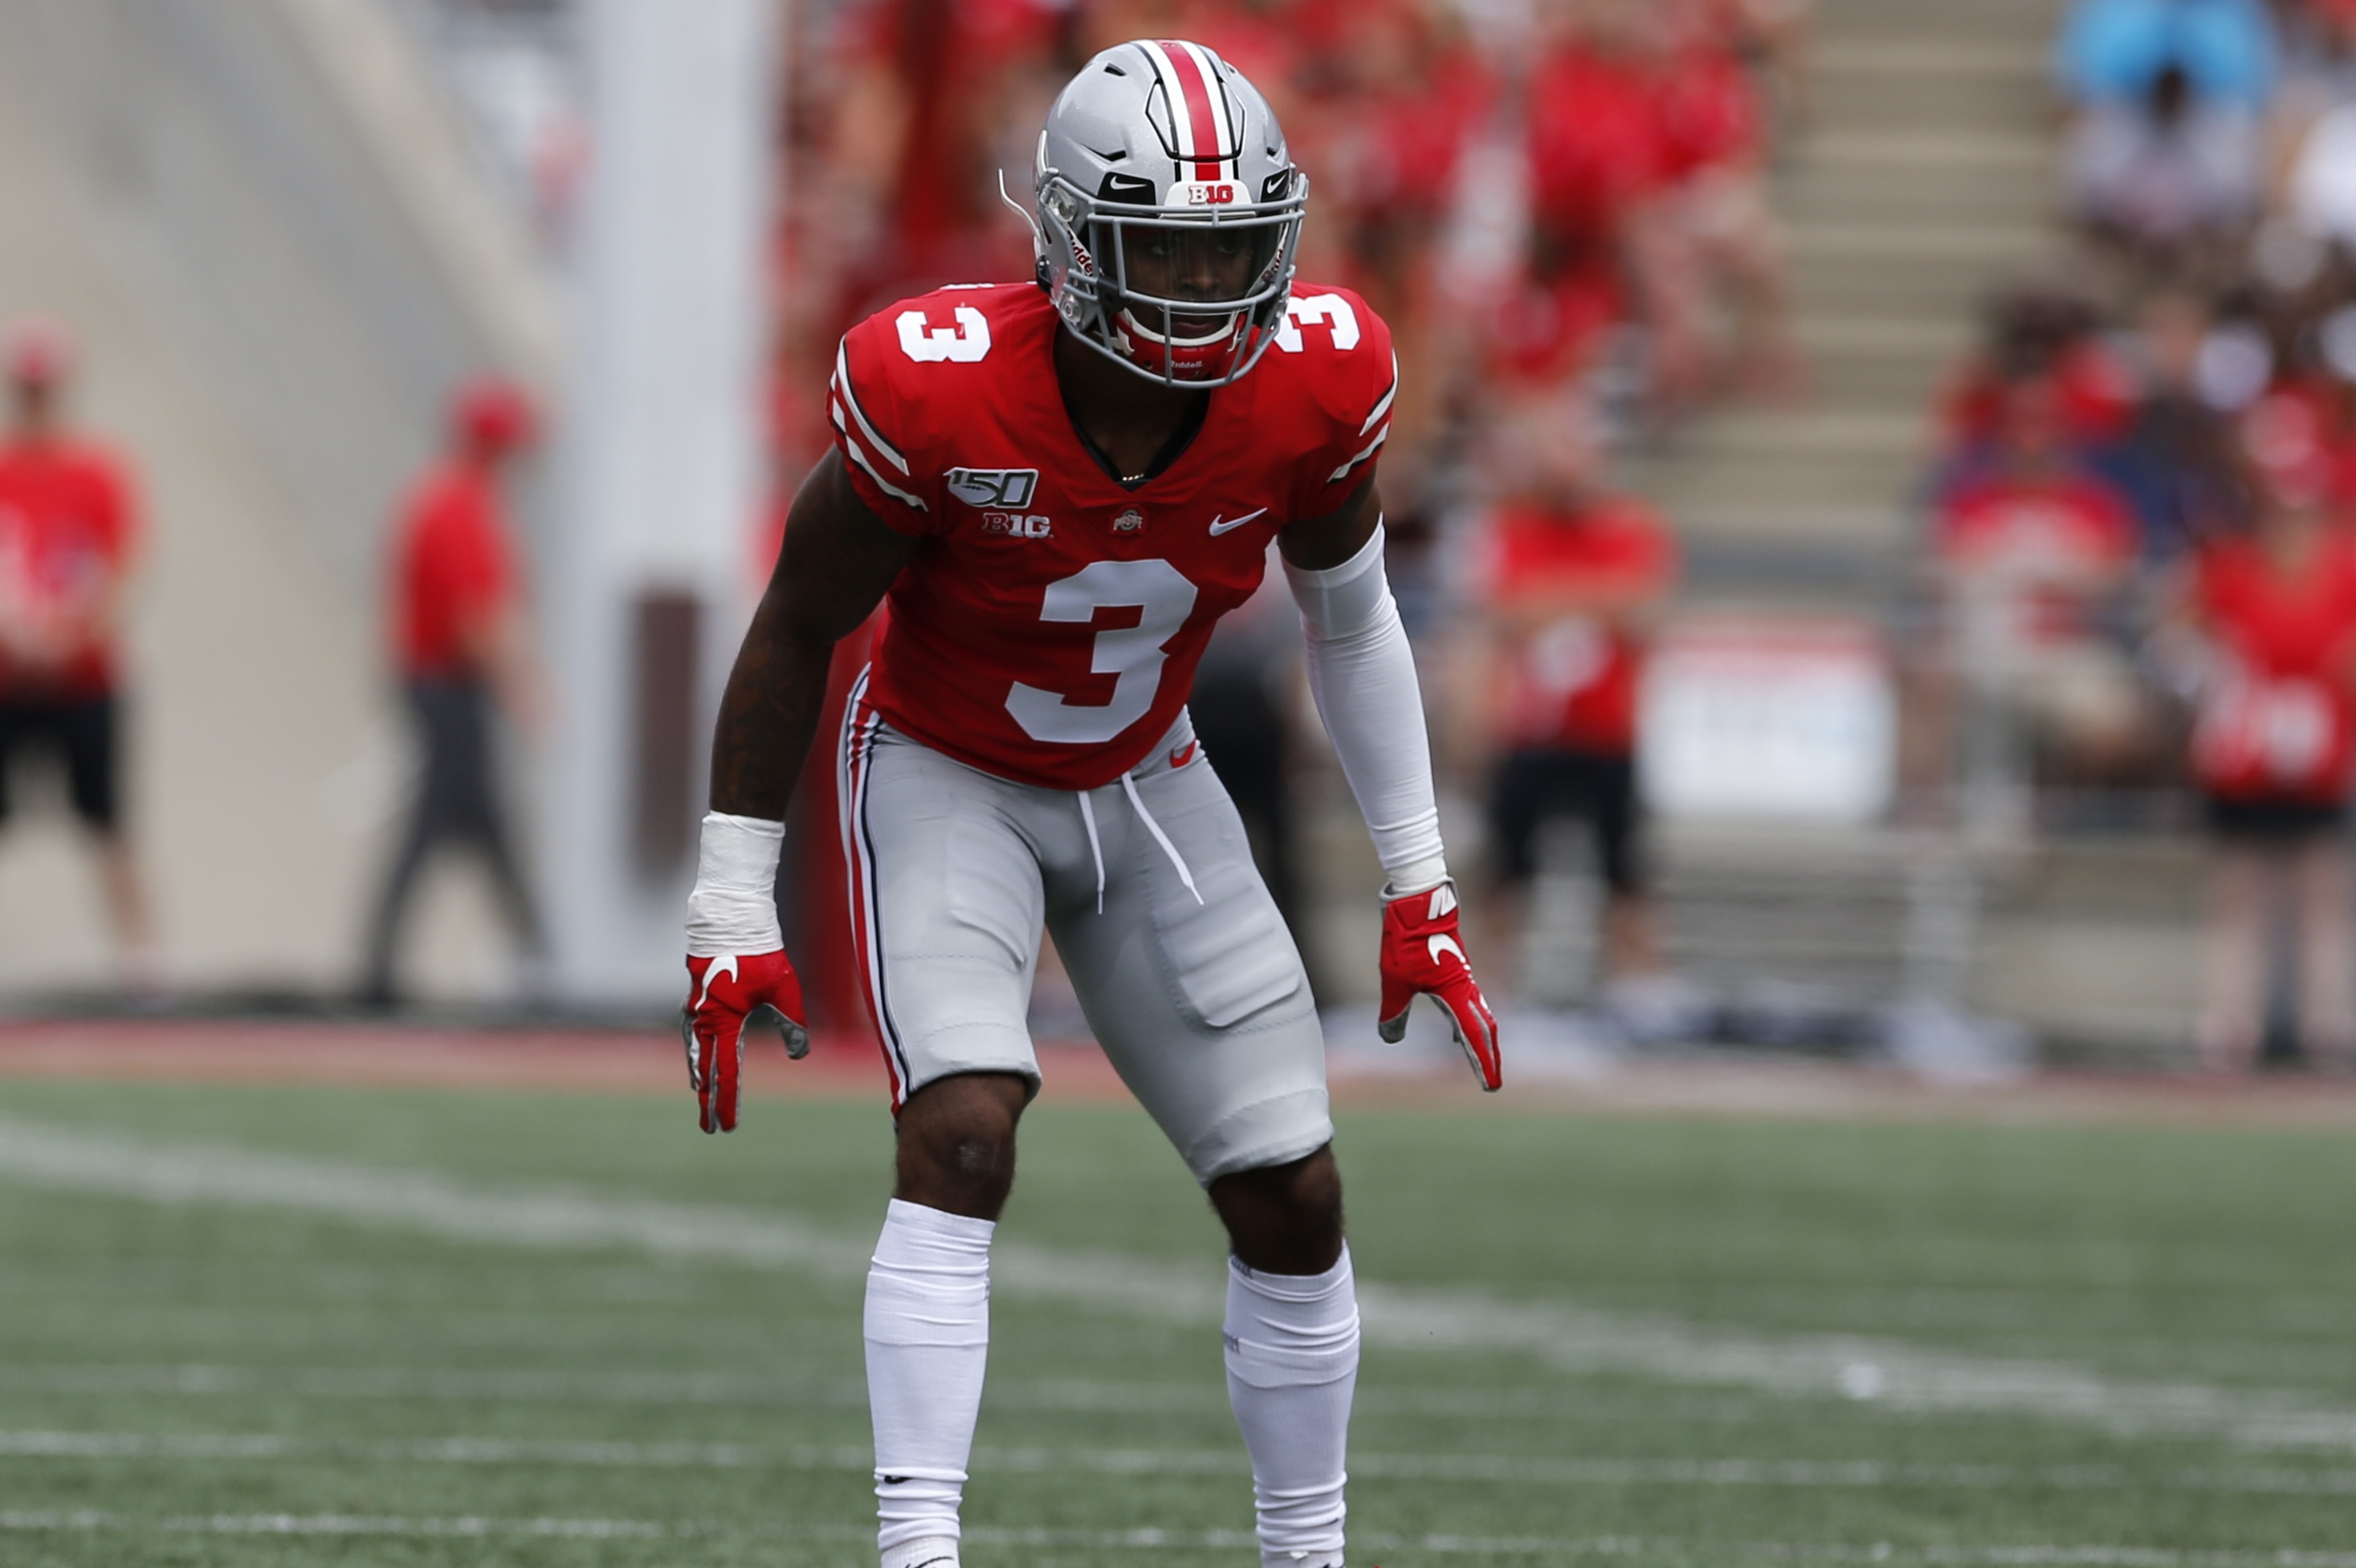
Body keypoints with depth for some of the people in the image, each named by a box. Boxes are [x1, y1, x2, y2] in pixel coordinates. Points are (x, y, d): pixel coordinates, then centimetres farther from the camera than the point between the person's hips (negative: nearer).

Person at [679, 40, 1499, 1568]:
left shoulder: (1313, 383, -19)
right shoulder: (942, 393, -30)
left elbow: (1351, 621, 1)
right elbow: (795, 634, -15)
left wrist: (1420, 883, 3)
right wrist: (734, 908, -12)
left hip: (1143, 784, 4)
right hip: (947, 781, -4)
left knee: (1295, 1200, 2)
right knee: (963, 1135, -27)